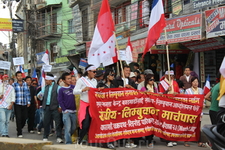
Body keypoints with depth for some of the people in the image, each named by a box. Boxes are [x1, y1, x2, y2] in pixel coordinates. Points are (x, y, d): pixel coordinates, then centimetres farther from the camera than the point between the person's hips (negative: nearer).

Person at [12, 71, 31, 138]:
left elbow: (28, 93, 11)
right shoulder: (14, 84, 3)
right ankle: (19, 133, 1)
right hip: (17, 104, -3)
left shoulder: (25, 84, 9)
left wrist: (28, 102, 5)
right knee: (18, 118, -6)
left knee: (24, 118, 5)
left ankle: (19, 128, 32)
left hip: (25, 104, 3)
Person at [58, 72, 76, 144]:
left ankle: (67, 138, 32)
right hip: (66, 112, -4)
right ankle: (68, 142, -4)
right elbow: (60, 100, -3)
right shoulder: (61, 90, 0)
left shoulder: (73, 87, 10)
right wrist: (64, 110, -7)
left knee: (73, 128, 11)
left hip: (73, 111, 4)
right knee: (68, 128, -8)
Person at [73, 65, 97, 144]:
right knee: (85, 124, -13)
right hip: (84, 104, -5)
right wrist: (83, 90, -20)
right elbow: (74, 92, -6)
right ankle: (79, 141, 2)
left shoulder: (95, 81, 14)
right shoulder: (81, 80, -4)